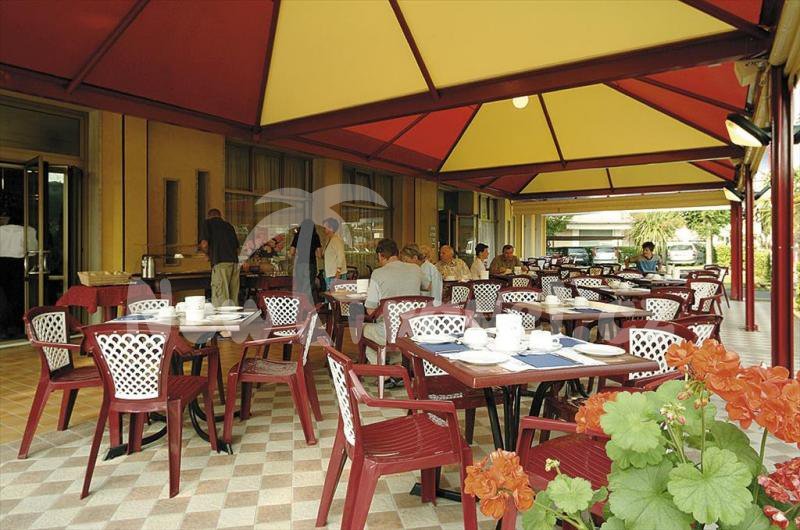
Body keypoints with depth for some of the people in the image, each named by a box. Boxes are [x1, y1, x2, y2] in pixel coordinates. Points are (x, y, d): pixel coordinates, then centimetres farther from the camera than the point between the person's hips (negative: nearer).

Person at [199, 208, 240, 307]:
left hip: (221, 263, -5)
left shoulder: (208, 223, 9)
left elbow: (204, 244, -4)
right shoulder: (229, 225, 24)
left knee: (221, 300, -7)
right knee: (234, 298, 8)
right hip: (235, 262, 6)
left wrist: (209, 254, 14)